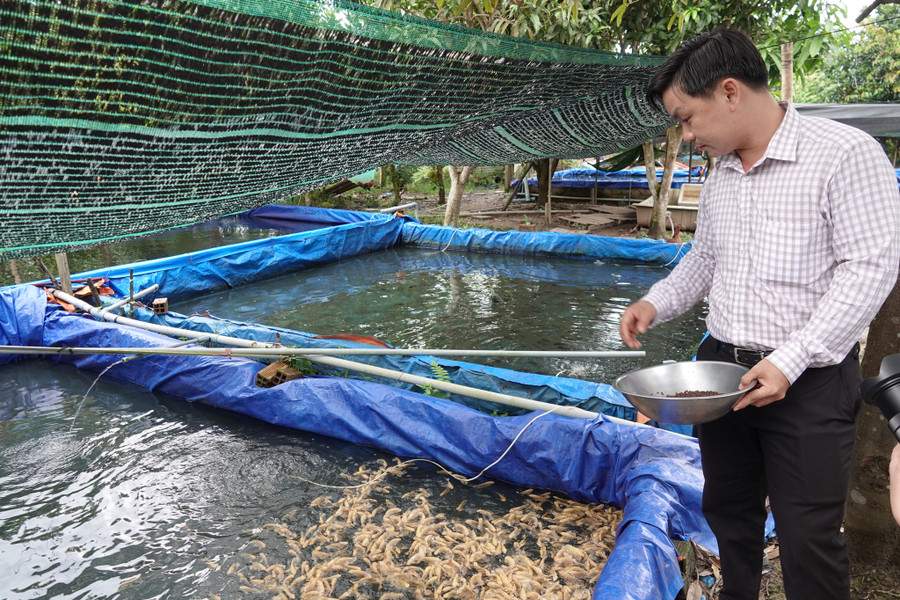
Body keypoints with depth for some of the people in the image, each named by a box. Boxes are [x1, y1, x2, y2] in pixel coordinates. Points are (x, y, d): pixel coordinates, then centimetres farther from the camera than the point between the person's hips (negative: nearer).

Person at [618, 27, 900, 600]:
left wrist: (790, 360, -21)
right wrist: (656, 303, 2)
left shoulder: (846, 153, -12)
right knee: (728, 509, 19)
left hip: (808, 381, -6)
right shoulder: (721, 174, 11)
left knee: (807, 539, 2)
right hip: (721, 367, 7)